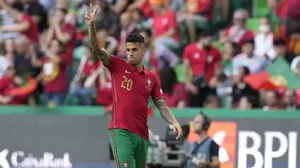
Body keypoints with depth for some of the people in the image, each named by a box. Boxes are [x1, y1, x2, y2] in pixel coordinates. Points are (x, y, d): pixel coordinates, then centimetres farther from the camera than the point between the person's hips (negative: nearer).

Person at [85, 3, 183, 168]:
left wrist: (174, 122, -7)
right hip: (121, 131, -5)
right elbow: (97, 49, -10)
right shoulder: (117, 66, 3)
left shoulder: (152, 78, 12)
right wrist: (91, 26, -26)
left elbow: (161, 105, 11)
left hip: (142, 134, 5)